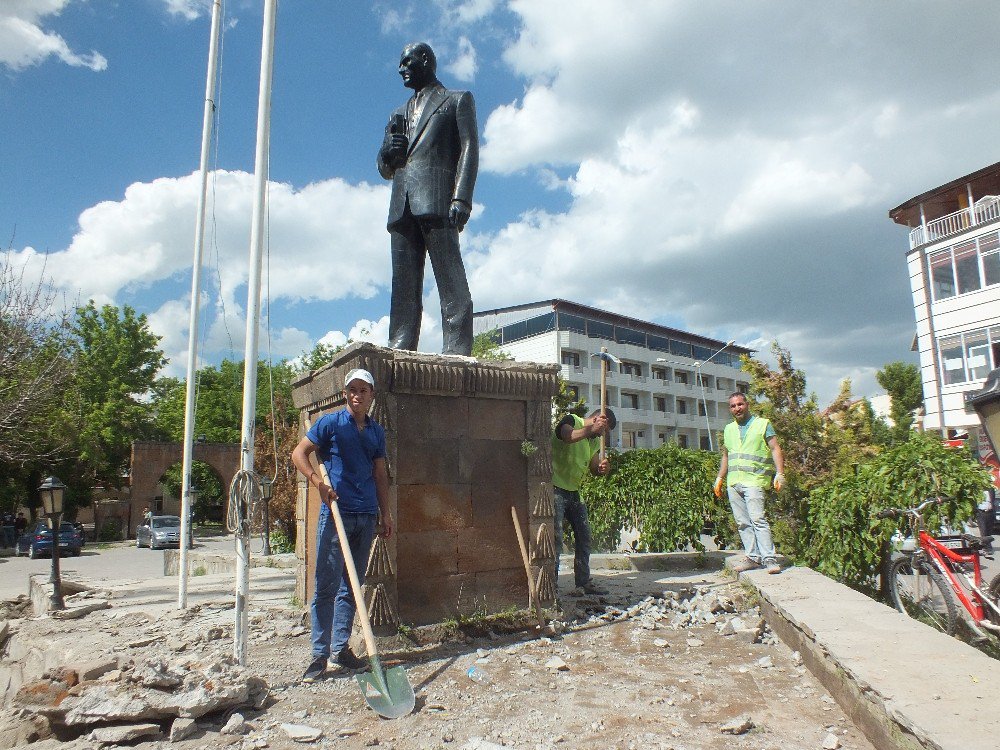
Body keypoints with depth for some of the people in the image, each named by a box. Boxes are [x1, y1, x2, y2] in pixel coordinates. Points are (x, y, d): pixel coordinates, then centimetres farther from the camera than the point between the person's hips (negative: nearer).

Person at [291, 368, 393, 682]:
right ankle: (320, 653, 5)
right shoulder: (330, 422, 0)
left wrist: (386, 514, 13)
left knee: (352, 585, 11)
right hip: (335, 513, -5)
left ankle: (341, 647, 22)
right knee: (327, 584, -3)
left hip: (366, 516, 5)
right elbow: (299, 453, -1)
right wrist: (319, 482, -15)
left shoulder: (377, 431, 14)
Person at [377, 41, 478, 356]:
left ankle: (457, 353, -16)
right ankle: (399, 353, -3)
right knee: (403, 285, -1)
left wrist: (461, 198, -14)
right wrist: (387, 154, 4)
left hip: (436, 200, -6)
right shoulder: (399, 114, 33)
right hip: (402, 205, 6)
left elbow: (469, 150, 2)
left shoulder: (458, 100, 17)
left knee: (450, 281, -12)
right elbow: (385, 170, 30)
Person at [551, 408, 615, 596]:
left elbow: (594, 469, 7)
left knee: (584, 536, 9)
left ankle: (584, 582, 18)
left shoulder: (595, 439, 14)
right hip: (556, 488, -9)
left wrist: (603, 469, -15)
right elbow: (567, 436, -33)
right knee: (556, 536, -12)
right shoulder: (572, 421, -10)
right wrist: (590, 430, -44)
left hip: (573, 492, 9)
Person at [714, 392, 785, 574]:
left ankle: (769, 558, -12)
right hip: (733, 482, 6)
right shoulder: (729, 429, 19)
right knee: (742, 522, 4)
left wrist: (779, 473, -13)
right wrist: (719, 479, 21)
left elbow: (775, 449, -2)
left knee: (757, 519, -15)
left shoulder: (762, 424, 4)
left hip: (753, 480, -6)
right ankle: (753, 557, 10)